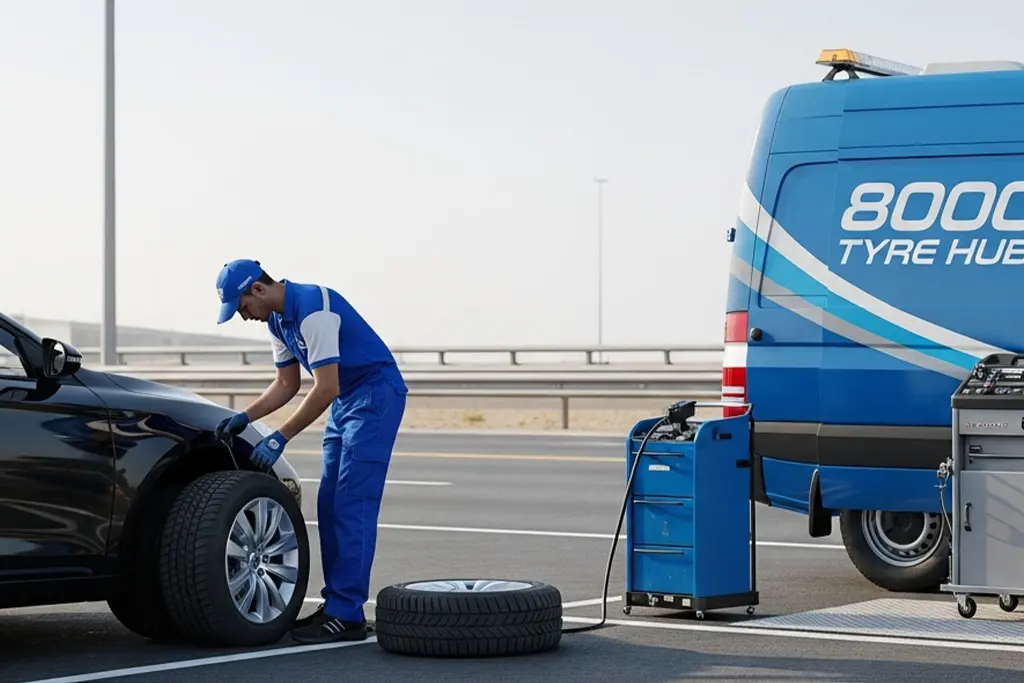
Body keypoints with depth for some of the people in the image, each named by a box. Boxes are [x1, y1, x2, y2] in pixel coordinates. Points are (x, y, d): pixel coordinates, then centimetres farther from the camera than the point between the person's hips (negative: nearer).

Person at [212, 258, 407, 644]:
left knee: (351, 506, -13)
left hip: (376, 395, -10)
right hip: (345, 401, 10)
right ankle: (336, 604, 12)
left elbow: (325, 389, -24)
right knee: (330, 506, 7)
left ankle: (347, 616, -14)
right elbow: (286, 385, 16)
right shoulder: (277, 320, 8)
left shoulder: (312, 308, -23)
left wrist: (280, 439, -20)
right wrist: (245, 418, 2)